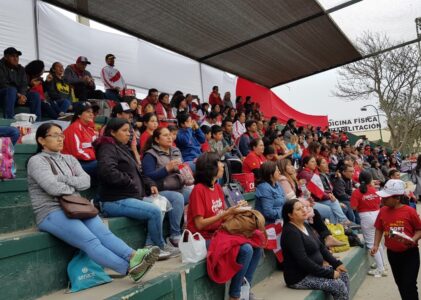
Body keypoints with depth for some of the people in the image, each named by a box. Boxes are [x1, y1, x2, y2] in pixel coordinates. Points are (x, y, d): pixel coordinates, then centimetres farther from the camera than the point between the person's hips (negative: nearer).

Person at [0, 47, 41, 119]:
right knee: (12, 90, -36)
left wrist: (22, 95, -22)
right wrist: (18, 95, -25)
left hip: (18, 95, 5)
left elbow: (24, 84, 0)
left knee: (35, 95, -18)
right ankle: (8, 121, -41)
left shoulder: (21, 69, 12)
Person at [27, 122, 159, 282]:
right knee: (91, 241, -26)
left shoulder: (69, 159, 20)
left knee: (104, 232, -23)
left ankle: (134, 256, -41)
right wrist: (74, 187, 1)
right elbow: (53, 188, -15)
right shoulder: (36, 161, 1)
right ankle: (130, 268, -37)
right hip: (51, 213, -6)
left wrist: (63, 179, -8)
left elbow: (86, 181, 3)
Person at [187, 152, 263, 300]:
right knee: (246, 250, -22)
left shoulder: (218, 187, 7)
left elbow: (221, 216, 10)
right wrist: (227, 213, -20)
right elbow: (199, 224, -19)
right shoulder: (199, 190, -17)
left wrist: (235, 210, -8)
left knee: (257, 247, -1)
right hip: (204, 239, -8)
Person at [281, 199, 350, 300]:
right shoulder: (291, 232, -23)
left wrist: (336, 263, 1)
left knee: (344, 275, 5)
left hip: (313, 269, 9)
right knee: (339, 286, -15)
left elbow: (321, 246, 12)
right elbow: (303, 261, -27)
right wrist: (329, 274, -21)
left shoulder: (305, 226, 7)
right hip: (299, 277, -9)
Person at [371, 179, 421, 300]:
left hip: (410, 254, -4)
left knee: (409, 285, -3)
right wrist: (376, 245, -3)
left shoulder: (410, 211, -16)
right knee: (400, 283, 19)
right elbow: (379, 229, 7)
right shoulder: (383, 211, -5)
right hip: (392, 254, 4)